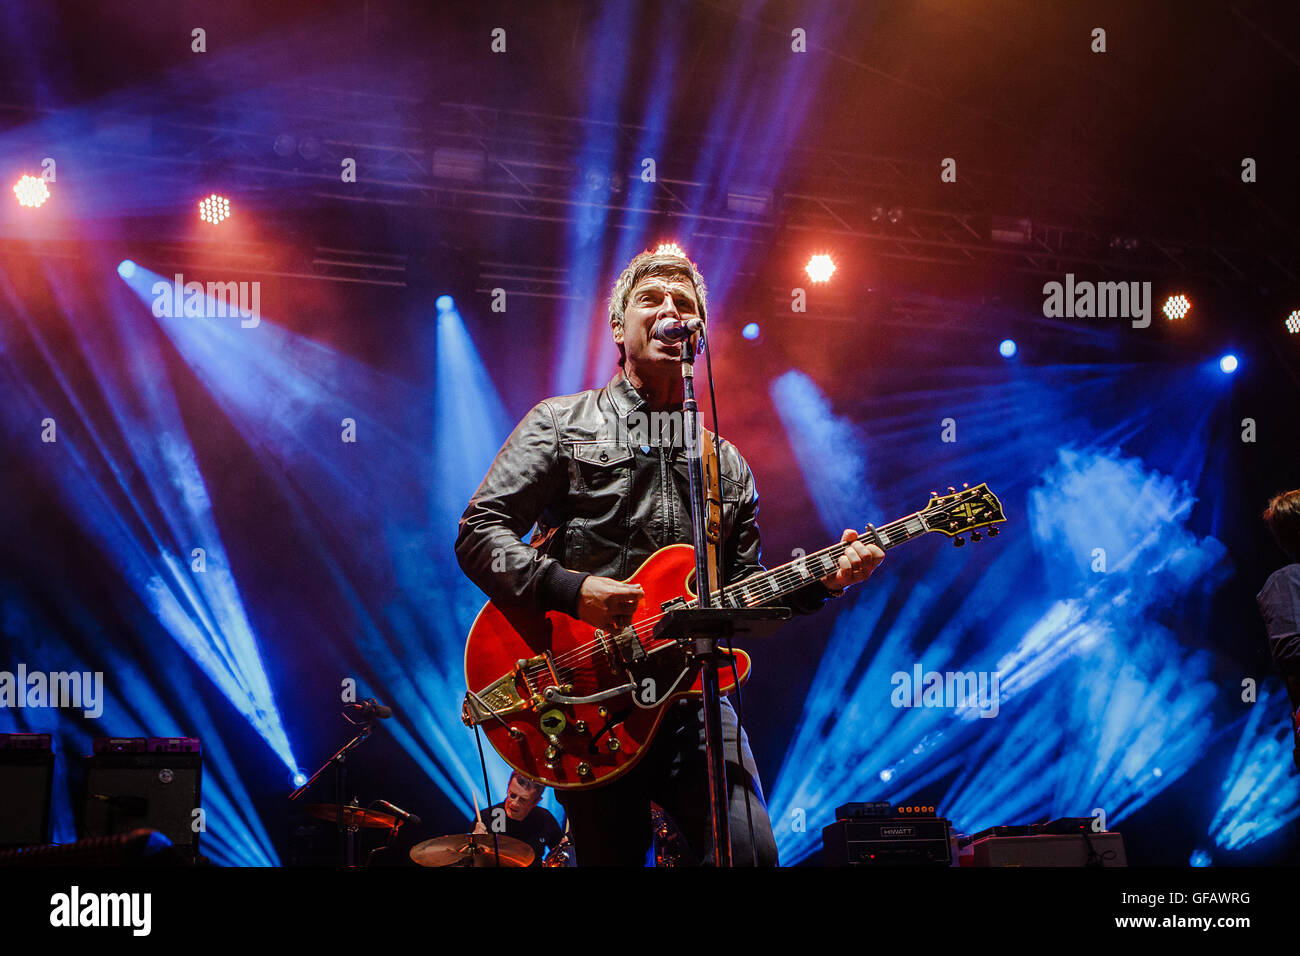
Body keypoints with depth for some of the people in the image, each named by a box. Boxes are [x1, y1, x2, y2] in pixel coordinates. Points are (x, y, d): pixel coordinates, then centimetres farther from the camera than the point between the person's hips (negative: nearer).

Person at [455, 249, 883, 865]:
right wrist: (570, 589, -16)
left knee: (751, 853, -17)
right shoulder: (561, 423, 8)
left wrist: (822, 581, 2)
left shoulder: (725, 463, 21)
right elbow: (479, 533, -1)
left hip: (690, 696, 3)